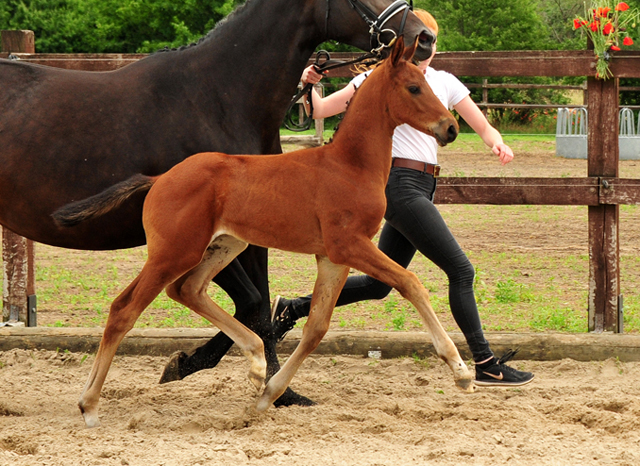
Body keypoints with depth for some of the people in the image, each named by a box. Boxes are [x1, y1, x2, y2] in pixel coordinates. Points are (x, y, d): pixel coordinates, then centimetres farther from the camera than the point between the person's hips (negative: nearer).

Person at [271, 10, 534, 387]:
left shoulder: (444, 82, 13)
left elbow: (482, 126, 10)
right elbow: (320, 110, -2)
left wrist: (498, 143, -11)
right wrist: (306, 85, -22)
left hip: (423, 188, 7)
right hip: (400, 184, -7)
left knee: (379, 284, 12)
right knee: (461, 270, -10)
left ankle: (292, 309, 23)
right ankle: (486, 365, -6)